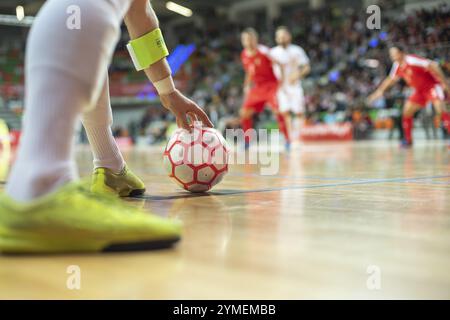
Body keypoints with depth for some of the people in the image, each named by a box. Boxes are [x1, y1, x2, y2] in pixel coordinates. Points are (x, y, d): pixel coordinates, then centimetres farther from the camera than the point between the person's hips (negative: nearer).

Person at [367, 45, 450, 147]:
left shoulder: (412, 60, -27)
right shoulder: (397, 66, -1)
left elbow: (433, 66, -29)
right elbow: (391, 79, 18)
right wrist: (380, 91, 15)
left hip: (432, 86, -8)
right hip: (420, 90, 8)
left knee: (440, 109, -26)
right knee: (407, 110, 3)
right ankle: (408, 140, 14)